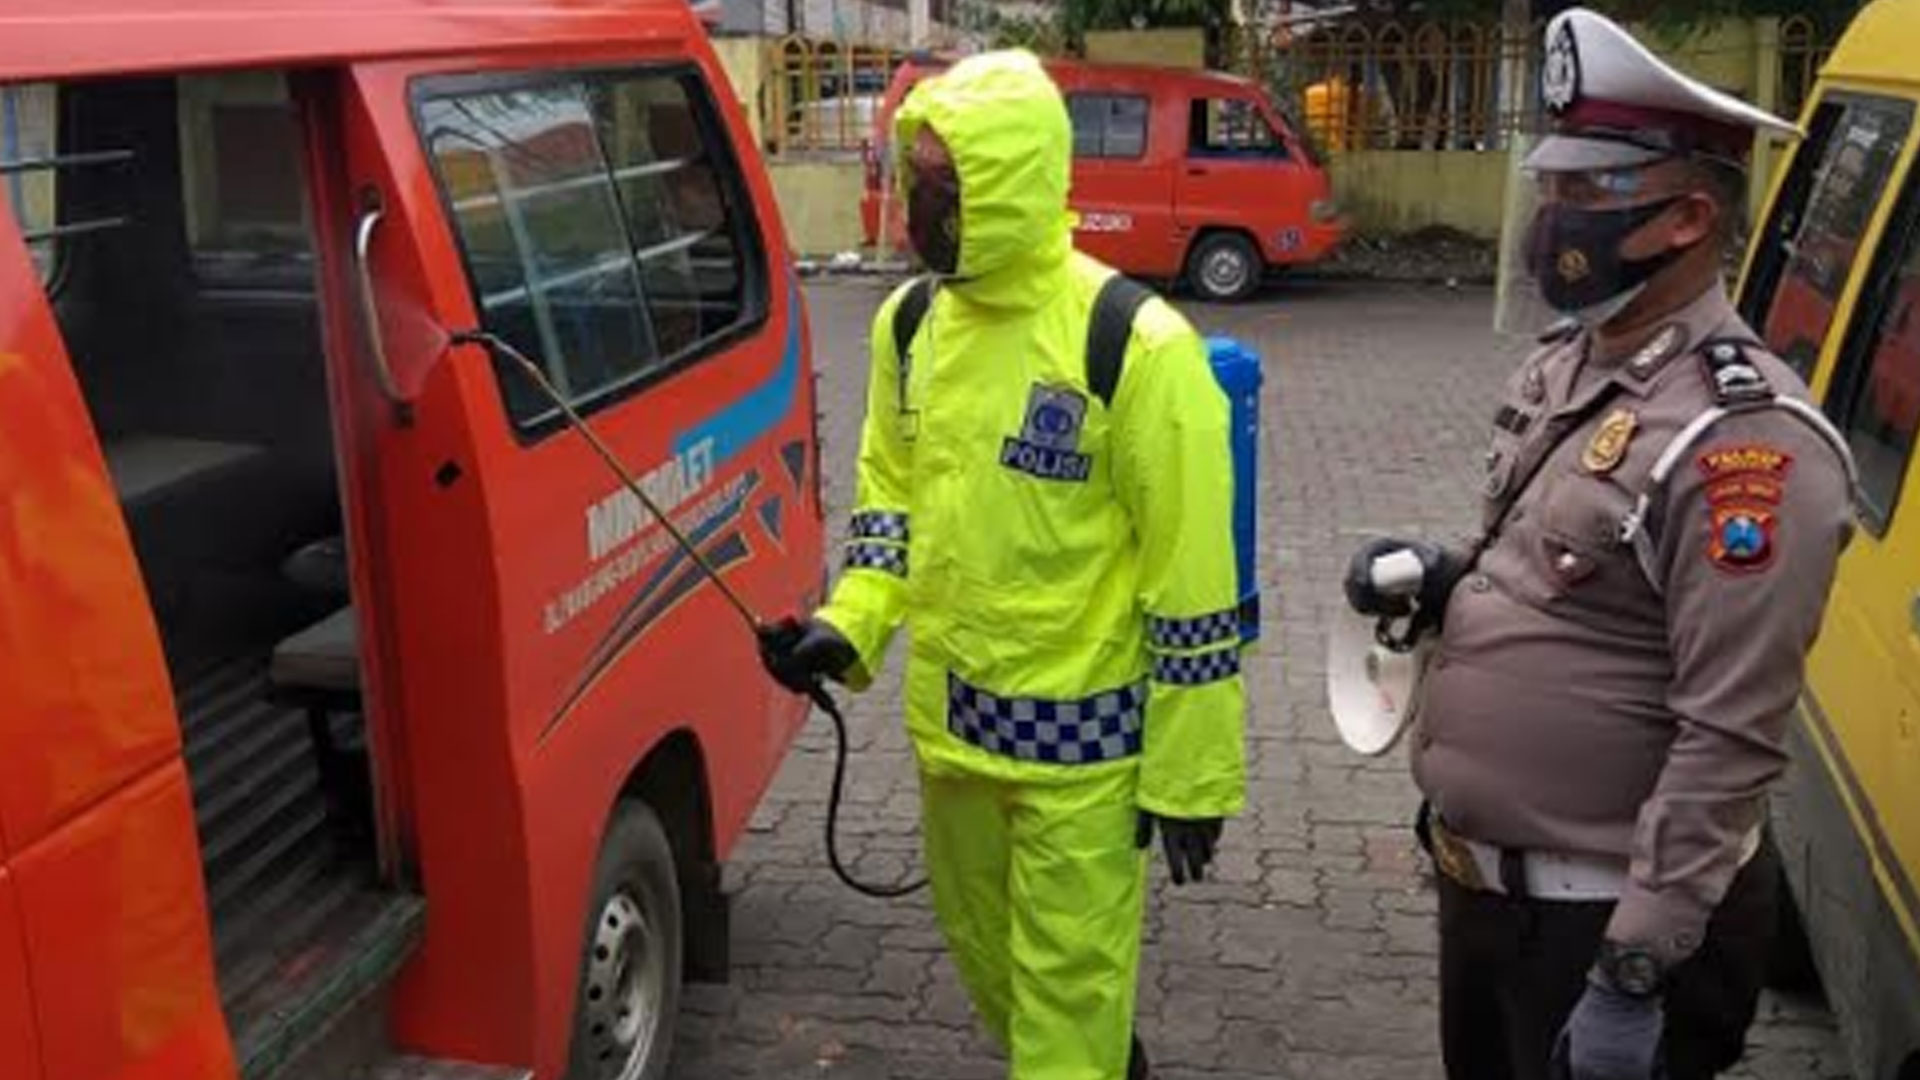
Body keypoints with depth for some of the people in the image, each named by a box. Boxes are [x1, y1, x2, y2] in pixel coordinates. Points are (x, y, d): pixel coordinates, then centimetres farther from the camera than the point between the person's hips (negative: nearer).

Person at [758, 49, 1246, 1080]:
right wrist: (849, 623, -3)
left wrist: (1189, 773, -12)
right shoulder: (910, 322, 0)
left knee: (1067, 983, 7)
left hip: (1082, 737, -7)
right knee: (985, 954, 25)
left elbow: (1191, 577, -15)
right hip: (948, 719, 7)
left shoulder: (1135, 346, -19)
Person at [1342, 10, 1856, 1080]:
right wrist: (1442, 576, 1)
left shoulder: (1743, 439, -23)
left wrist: (1636, 972, -23)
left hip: (1600, 914, -8)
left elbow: (1729, 744, -25)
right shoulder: (1565, 366, 5)